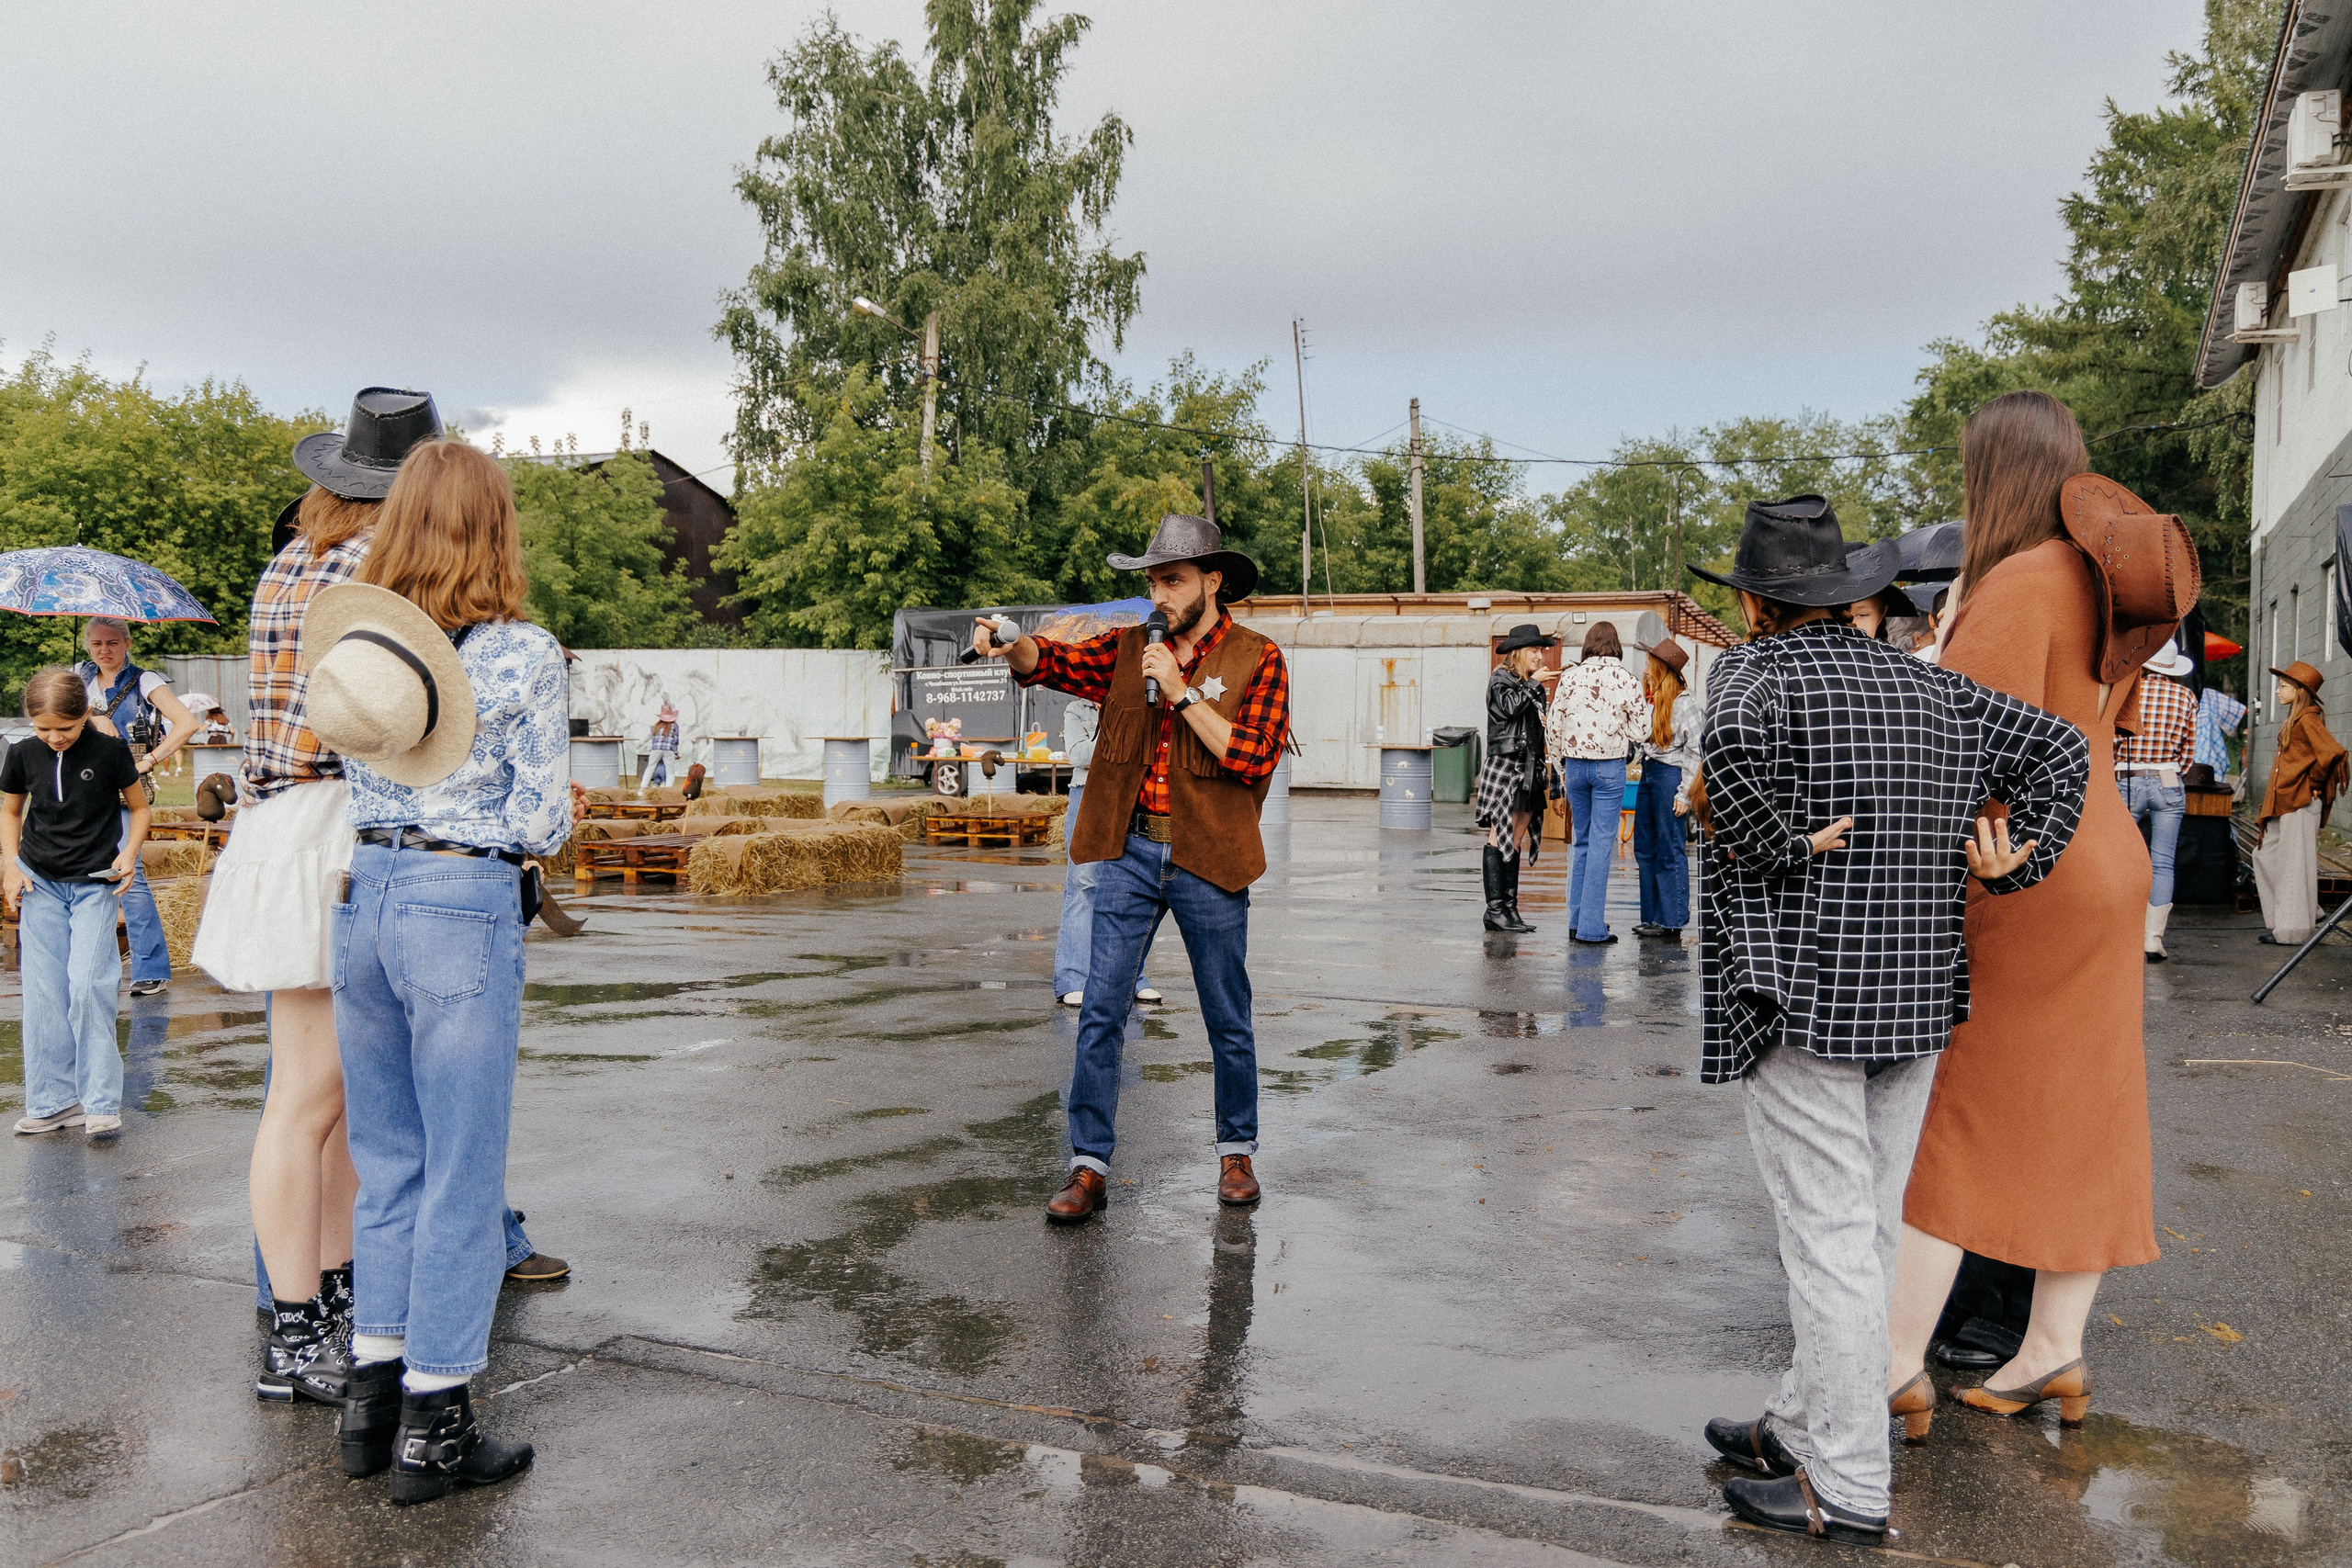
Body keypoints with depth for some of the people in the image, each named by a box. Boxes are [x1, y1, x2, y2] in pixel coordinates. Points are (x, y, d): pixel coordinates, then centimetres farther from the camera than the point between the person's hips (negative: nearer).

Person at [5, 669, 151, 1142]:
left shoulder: (110, 751, -8)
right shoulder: (23, 754, 0)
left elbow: (138, 806, 5)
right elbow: (10, 811, 16)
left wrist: (129, 853, -12)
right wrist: (10, 864, 3)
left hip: (94, 885, -3)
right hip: (39, 884, 3)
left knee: (88, 987, -12)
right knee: (44, 992, 2)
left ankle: (101, 1102, -5)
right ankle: (52, 1101, 10)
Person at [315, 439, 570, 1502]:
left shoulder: (347, 640, 3)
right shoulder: (525, 655, -11)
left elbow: (354, 772, 9)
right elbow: (543, 819, -10)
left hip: (362, 898, 6)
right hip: (464, 907, -5)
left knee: (386, 1162, 18)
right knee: (461, 1174, 4)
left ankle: (371, 1390, 26)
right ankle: (432, 1427, 11)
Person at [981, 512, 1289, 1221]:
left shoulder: (1257, 659, -2)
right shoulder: (1130, 647, 10)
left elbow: (1254, 757, -12)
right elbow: (1050, 662, 1)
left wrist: (1182, 692, -15)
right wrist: (1011, 643, -21)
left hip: (1208, 859, -2)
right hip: (1131, 852, 3)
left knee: (1227, 1020, 10)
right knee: (1100, 1013, -2)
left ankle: (1236, 1151, 28)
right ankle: (1089, 1168, 5)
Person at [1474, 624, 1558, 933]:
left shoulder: (1533, 686, 19)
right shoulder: (1500, 679, -1)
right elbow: (1509, 706, -19)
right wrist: (1535, 684, -11)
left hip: (1529, 769, 7)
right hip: (1505, 765, -7)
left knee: (1515, 841, 6)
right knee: (1500, 837, -8)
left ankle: (1510, 908, 7)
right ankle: (1495, 909, -7)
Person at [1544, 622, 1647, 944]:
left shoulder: (1569, 678, 1)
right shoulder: (1627, 680, -6)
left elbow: (1552, 728, 5)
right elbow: (1640, 731, -3)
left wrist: (1561, 765, 18)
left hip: (1575, 765, 3)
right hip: (1610, 768, -3)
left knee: (1583, 842, 14)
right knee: (1601, 844, 0)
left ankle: (1577, 921, 16)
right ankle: (1592, 927, 0)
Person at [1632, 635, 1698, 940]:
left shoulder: (1684, 703, -10)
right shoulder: (1652, 701, 13)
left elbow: (1695, 751, -12)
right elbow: (1640, 739, 11)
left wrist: (1685, 794, -15)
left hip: (1670, 775, -9)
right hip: (1648, 773, 9)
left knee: (1669, 851, -3)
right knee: (1644, 849, 10)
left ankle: (1672, 921, 3)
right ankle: (1653, 917, 17)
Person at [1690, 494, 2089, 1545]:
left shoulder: (1757, 673, -9)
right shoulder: (1931, 689, 11)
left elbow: (1733, 739, -31)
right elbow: (2060, 748, 15)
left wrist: (1777, 841, -17)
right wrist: (2010, 870, 10)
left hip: (1802, 1003, -7)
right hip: (1918, 997, 7)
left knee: (1830, 1238, -1)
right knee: (1866, 1229, 16)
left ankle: (1848, 1490, 7)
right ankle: (1807, 1427, 30)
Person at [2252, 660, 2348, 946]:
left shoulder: (2307, 719, -14)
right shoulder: (2295, 719, 16)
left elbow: (2331, 751, -28)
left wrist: (2313, 783, -16)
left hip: (2300, 803, -10)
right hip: (2283, 802, 10)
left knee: (2294, 863, -5)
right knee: (2266, 854, 15)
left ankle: (2293, 930, 0)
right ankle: (2295, 914, 22)